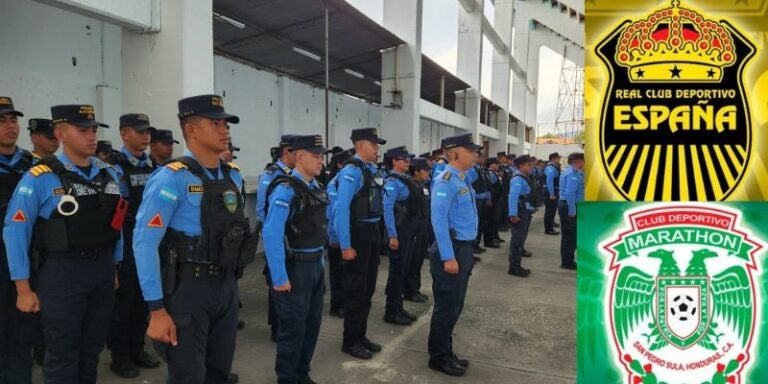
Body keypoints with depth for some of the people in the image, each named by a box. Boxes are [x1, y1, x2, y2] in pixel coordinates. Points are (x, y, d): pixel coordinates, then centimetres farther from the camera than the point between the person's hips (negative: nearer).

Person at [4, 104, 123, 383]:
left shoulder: (109, 174, 5)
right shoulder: (41, 177, -11)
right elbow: (15, 231, -10)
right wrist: (23, 288, -10)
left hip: (102, 270, 5)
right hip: (62, 272, -5)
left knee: (92, 349, 17)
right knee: (62, 354, 7)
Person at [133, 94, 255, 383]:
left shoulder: (233, 176, 7)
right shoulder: (172, 178, -15)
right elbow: (145, 244, -18)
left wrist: (231, 280, 16)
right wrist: (157, 310, -18)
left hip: (226, 285, 6)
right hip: (188, 288, -6)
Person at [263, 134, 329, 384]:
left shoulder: (315, 188, 7)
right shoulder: (285, 190, -18)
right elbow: (272, 235, -23)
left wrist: (320, 261, 13)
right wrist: (279, 278, -22)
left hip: (315, 266, 8)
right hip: (295, 268, -8)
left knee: (312, 324, 18)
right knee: (293, 328, 6)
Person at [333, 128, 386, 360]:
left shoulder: (371, 169, 10)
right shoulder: (352, 171, -17)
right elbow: (341, 209, -21)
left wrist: (377, 233, 11)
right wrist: (346, 246, -21)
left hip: (373, 232, 9)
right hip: (358, 233, -9)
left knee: (368, 288, 18)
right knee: (356, 290, 4)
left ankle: (361, 336, 33)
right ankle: (350, 342, 20)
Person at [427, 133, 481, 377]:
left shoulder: (462, 180, 12)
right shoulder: (445, 181, -17)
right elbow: (439, 220, -22)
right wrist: (448, 257, -24)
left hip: (464, 248, 9)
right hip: (452, 249, -9)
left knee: (455, 306, 17)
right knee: (446, 307, 2)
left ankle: (446, 352, 31)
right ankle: (438, 358, 16)